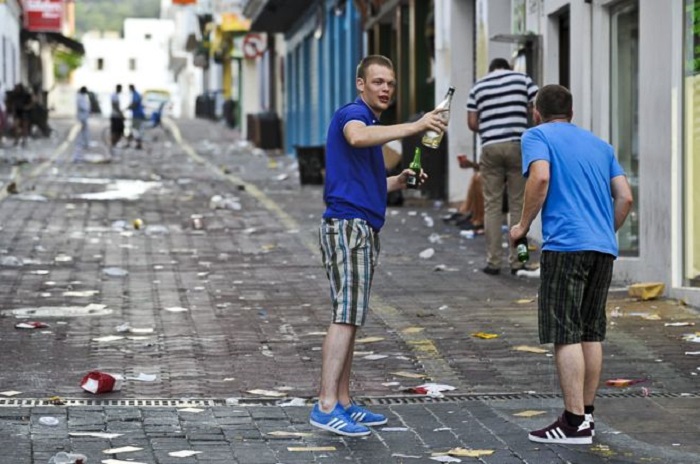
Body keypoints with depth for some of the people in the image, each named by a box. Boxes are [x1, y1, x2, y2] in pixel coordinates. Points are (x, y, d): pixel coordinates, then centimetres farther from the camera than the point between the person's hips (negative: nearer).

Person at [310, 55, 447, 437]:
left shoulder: (371, 123, 22)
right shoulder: (353, 114, -9)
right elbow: (358, 137, -36)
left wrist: (398, 181, 12)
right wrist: (414, 126, -41)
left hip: (363, 231, 10)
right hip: (347, 226, -10)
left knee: (351, 318, 10)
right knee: (345, 317, -14)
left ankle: (344, 403, 13)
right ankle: (325, 406, -17)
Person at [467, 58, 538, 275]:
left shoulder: (478, 86, 12)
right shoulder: (522, 79, 9)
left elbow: (472, 122, 8)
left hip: (490, 147, 1)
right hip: (518, 145, -1)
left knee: (492, 205, 5)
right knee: (518, 204, 4)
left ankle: (493, 261, 2)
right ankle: (517, 261, 3)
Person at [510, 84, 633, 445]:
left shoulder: (538, 135, 6)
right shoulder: (600, 145, 23)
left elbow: (540, 177, -13)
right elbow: (625, 198, 15)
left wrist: (523, 225, -3)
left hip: (566, 243, -6)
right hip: (604, 248, 6)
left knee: (566, 333, -6)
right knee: (592, 332, 14)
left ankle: (575, 423, -8)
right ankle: (585, 413, 19)